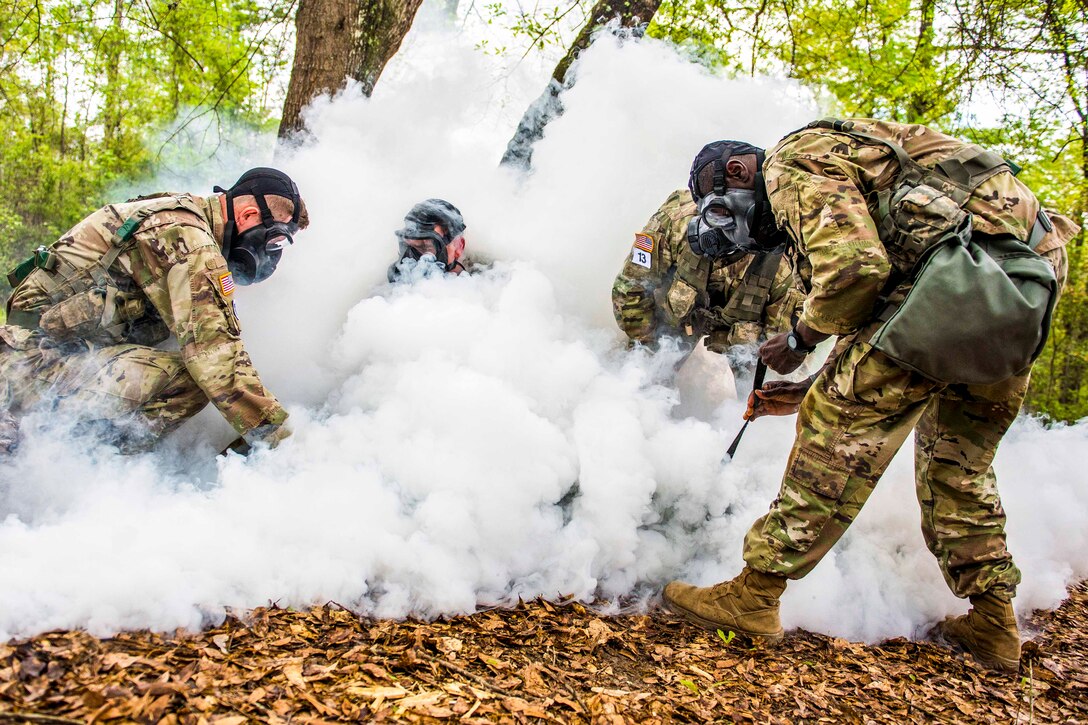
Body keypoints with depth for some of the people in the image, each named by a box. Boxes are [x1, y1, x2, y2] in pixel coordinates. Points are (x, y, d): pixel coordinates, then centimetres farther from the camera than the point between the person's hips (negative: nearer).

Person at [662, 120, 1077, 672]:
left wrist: (800, 337, -1)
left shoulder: (794, 163, -1)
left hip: (972, 253, -10)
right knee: (957, 458, 19)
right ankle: (992, 622, 25)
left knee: (841, 424, -8)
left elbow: (856, 268, -19)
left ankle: (755, 595, -5)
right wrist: (811, 393, 22)